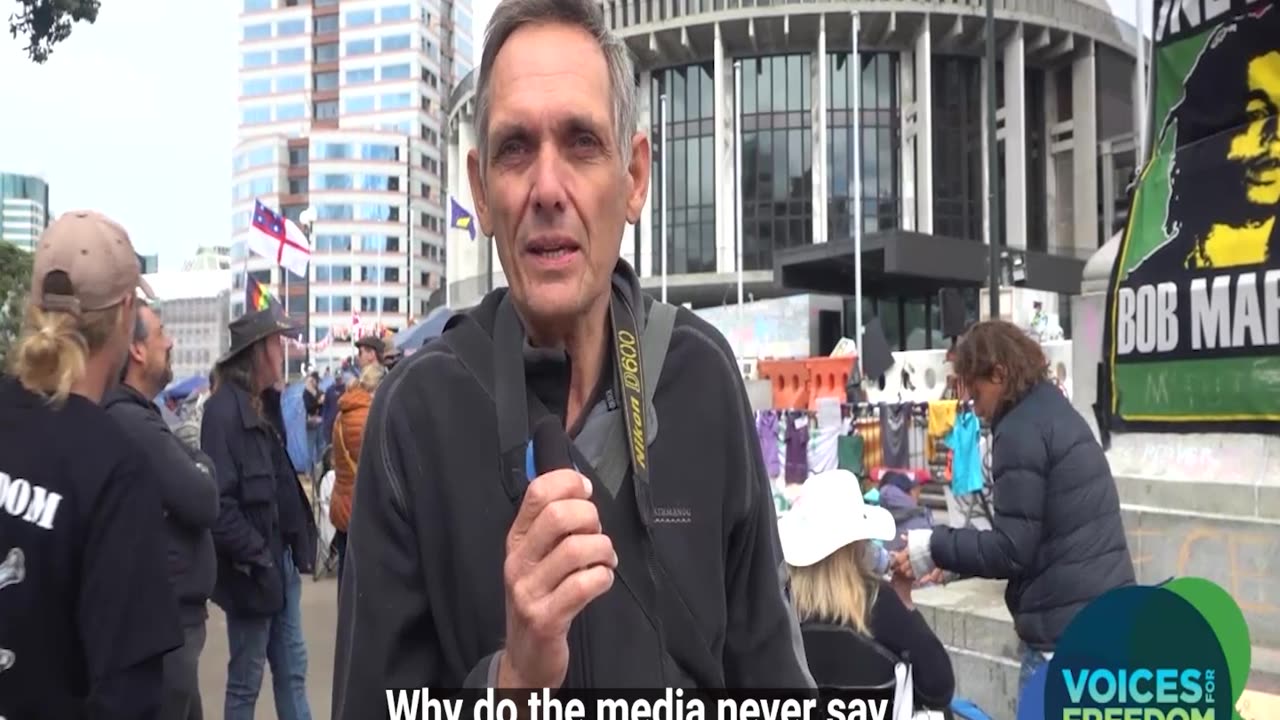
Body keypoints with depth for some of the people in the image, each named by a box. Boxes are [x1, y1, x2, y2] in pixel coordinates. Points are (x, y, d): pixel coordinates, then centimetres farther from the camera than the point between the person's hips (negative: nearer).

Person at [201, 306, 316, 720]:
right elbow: (218, 502, -23)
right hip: (252, 568, -8)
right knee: (245, 680, 6)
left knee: (292, 669, 14)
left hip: (281, 559, 8)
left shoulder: (266, 403, 11)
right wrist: (256, 557, -20)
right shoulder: (224, 408, -17)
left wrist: (298, 543, 7)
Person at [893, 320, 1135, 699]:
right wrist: (950, 555, 13)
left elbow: (1011, 550, -17)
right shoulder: (1059, 413, 15)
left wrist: (934, 548, -7)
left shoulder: (1020, 431, -14)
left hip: (1067, 631, -9)